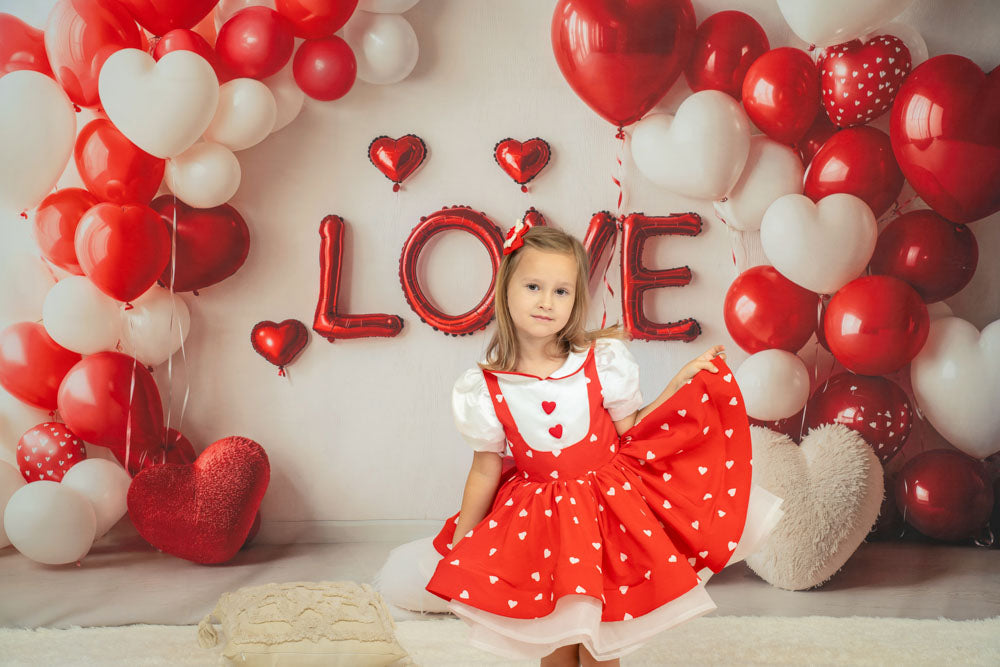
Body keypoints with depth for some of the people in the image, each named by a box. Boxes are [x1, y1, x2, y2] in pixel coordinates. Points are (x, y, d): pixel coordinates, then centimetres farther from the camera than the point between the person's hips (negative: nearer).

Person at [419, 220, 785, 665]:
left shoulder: (602, 362, -11)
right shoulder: (486, 388, -11)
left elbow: (632, 433, -2)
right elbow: (485, 469, 0)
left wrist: (681, 383, -8)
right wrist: (458, 551, 5)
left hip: (608, 508, 0)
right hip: (537, 523, 0)